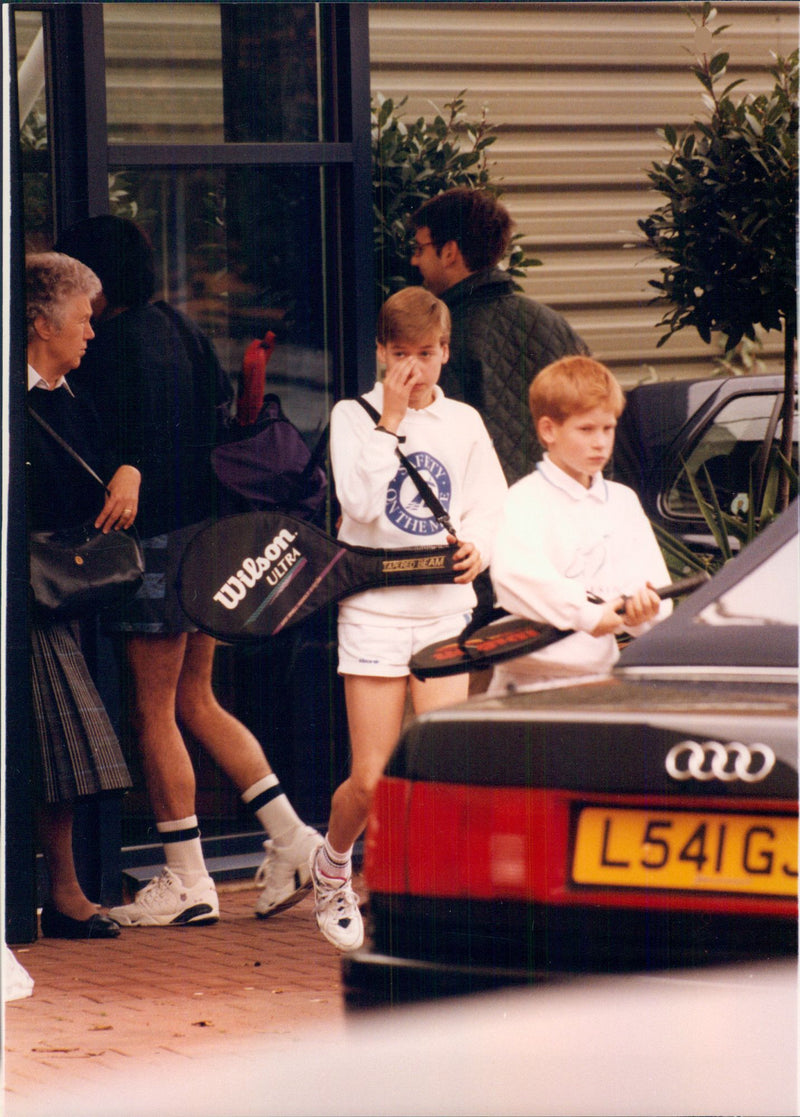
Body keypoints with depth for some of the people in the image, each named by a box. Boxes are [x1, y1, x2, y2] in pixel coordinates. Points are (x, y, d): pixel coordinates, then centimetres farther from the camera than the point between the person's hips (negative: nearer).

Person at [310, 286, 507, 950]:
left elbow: (488, 503, 9)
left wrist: (477, 546, -11)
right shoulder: (354, 416, 0)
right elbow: (362, 502, -14)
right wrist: (390, 421, -15)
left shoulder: (463, 423, 8)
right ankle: (332, 866, 26)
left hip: (445, 607, 2)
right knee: (372, 780, -3)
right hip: (374, 609, -2)